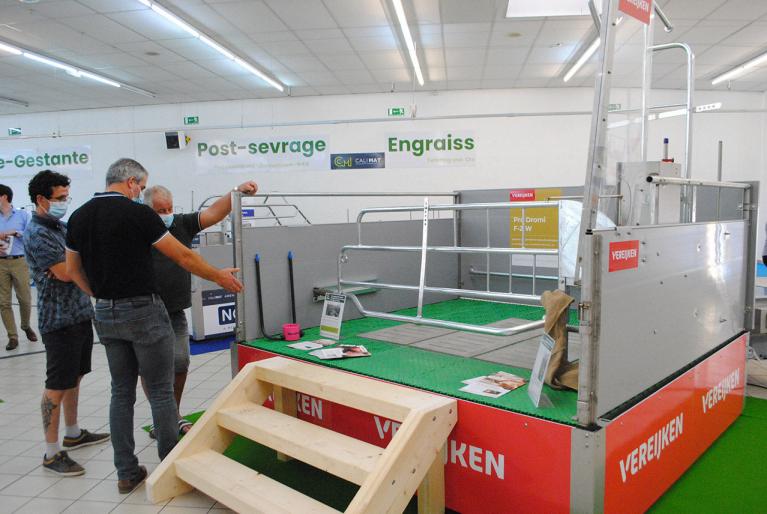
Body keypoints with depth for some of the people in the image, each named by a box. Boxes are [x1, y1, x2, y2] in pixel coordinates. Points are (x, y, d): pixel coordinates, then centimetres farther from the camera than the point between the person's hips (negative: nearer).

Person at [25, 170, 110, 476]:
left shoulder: (61, 227, 12)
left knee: (74, 378, 18)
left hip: (80, 313, 9)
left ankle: (73, 434, 33)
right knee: (57, 385, -2)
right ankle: (52, 453, 8)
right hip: (59, 320, -9)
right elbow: (64, 272, -19)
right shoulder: (36, 234, -15)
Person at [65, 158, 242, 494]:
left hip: (106, 315, 7)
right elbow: (183, 257, -10)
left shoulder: (78, 217, 7)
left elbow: (73, 270, 14)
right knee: (161, 392, 4)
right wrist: (218, 277, 2)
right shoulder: (137, 213, -13)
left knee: (121, 392, 13)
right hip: (143, 312, -6)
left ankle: (127, 473, 20)